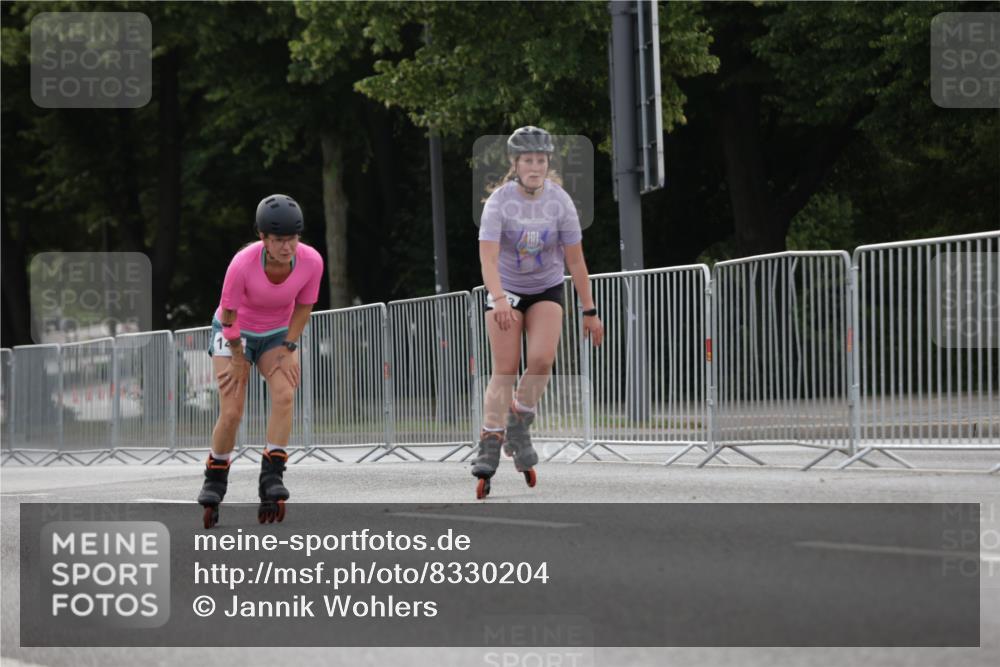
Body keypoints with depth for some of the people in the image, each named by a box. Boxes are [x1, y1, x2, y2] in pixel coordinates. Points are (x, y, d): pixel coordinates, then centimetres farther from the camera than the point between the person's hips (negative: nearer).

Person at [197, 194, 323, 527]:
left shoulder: (311, 261, -24)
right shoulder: (242, 264, -33)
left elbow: (303, 308, -6)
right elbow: (229, 313, -18)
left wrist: (288, 349, -10)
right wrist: (238, 357, -10)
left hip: (278, 334, 2)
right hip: (235, 333, -2)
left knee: (284, 395, -24)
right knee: (231, 413, -12)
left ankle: (271, 479, -23)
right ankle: (214, 486, 10)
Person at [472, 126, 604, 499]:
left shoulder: (560, 202, -13)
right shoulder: (499, 202, -20)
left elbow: (575, 260, -7)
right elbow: (488, 257, -30)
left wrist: (589, 311, -6)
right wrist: (499, 300, -45)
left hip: (547, 289, 1)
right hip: (506, 289, -1)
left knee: (542, 359, -20)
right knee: (505, 368, -9)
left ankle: (519, 427, 0)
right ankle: (490, 447, -3)